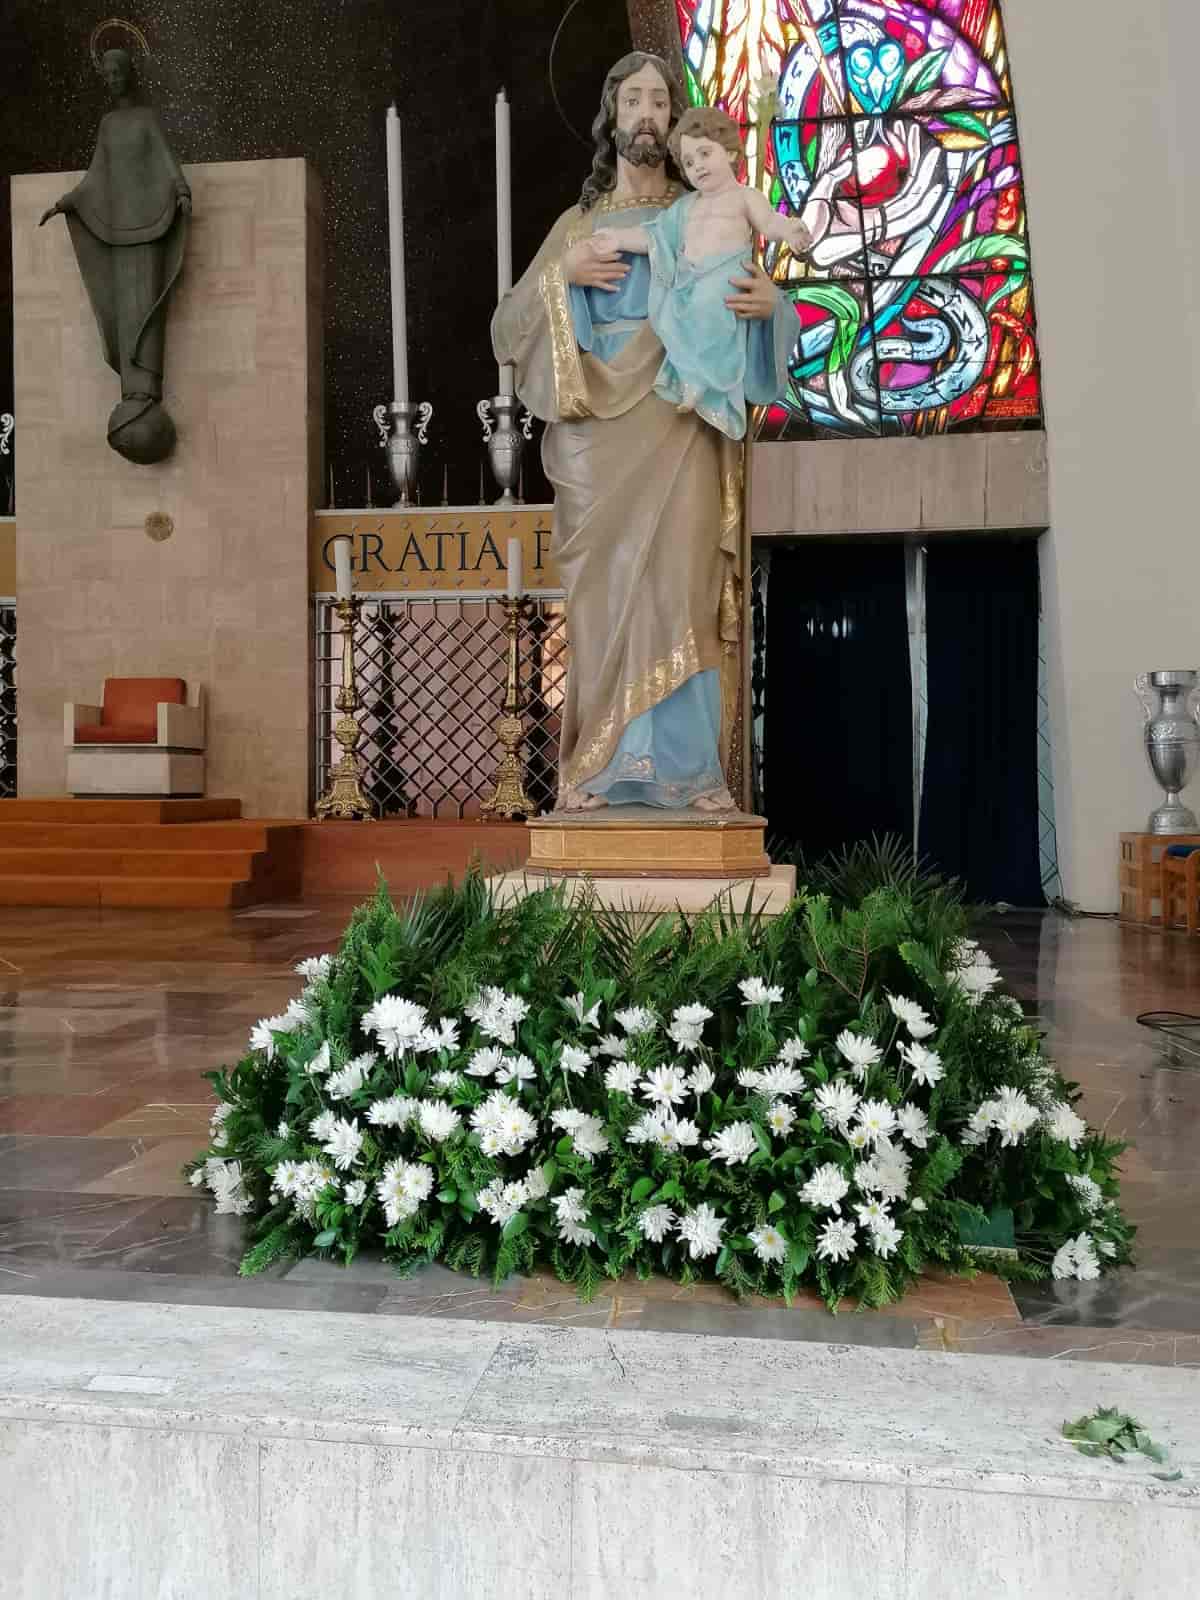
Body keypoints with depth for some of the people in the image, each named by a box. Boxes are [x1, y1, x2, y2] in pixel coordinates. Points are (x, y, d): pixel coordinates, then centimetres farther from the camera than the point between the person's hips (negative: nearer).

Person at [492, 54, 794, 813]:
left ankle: (691, 768, -12)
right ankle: (602, 767, -5)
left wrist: (770, 303, -9)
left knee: (681, 584, -12)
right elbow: (508, 325, 13)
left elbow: (752, 306, 14)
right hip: (597, 428, 1)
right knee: (605, 589, -7)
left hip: (680, 427, -1)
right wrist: (560, 276, -4)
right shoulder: (578, 223, 19)